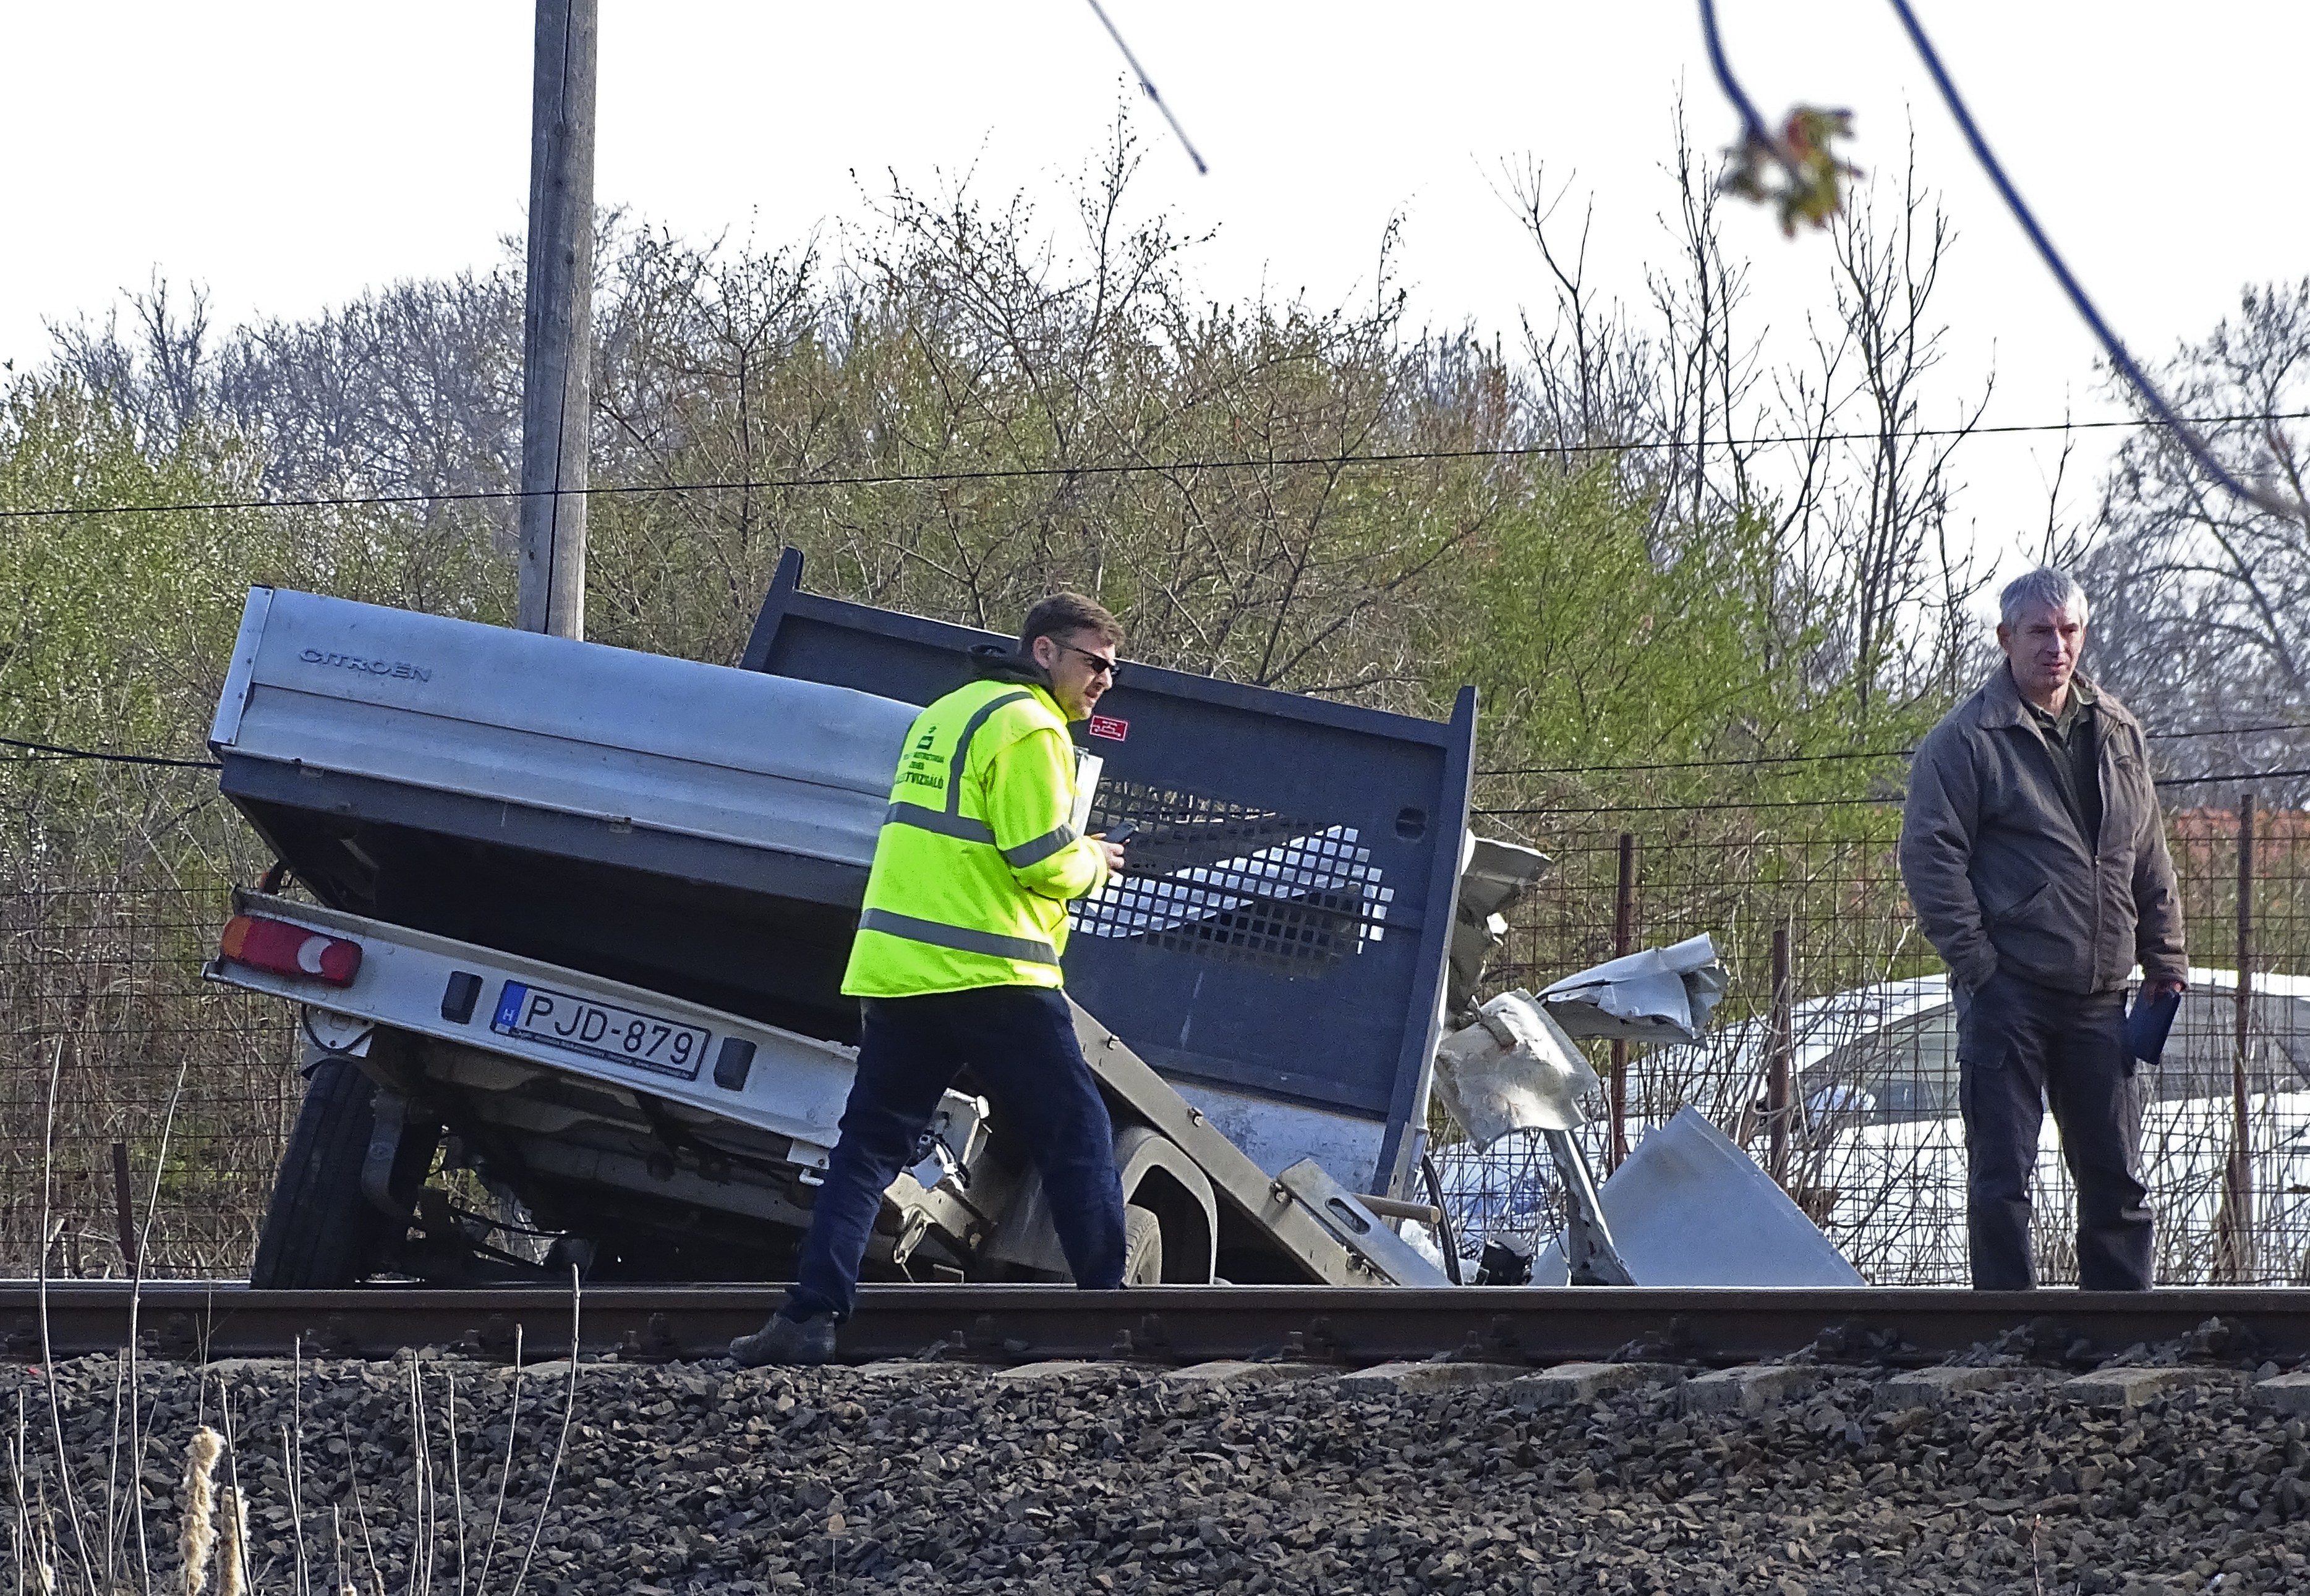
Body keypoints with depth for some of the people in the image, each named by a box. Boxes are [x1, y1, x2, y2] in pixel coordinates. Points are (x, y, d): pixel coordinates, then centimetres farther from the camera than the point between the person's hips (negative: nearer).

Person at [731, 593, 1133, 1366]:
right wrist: (1095, 862, 5)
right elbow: (1043, 861, -15)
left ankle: (809, 1316, -2)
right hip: (990, 976, -8)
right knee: (1076, 1135, 2)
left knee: (870, 1144, 7)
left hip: (895, 969, 8)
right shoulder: (1029, 729, -8)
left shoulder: (945, 715, 21)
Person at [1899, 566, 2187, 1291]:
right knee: (2001, 1176, -2)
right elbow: (1929, 853, -9)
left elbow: (2150, 862, 19)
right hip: (2009, 991, -5)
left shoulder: (2117, 734, 13)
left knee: (2115, 1176, 9)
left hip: (2099, 996, 5)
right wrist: (1973, 959, -15)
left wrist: (2164, 959, 13)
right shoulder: (1966, 740, -5)